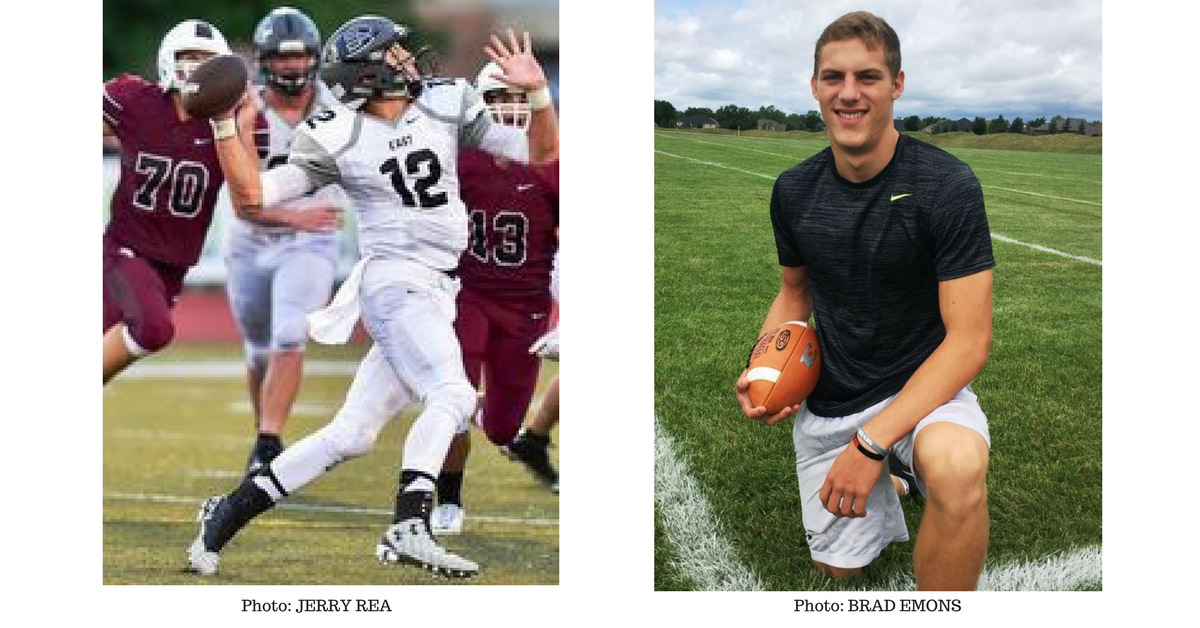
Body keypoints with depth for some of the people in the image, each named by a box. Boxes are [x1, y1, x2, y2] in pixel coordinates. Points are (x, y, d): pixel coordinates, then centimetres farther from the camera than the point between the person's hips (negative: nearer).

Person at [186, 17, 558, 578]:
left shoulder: (447, 104, 8)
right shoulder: (336, 138, -3)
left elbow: (540, 154, 8)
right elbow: (251, 199, -6)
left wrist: (537, 92, -8)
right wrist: (224, 125, -15)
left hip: (438, 295, 5)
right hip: (395, 283, -5)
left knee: (351, 435, 4)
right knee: (452, 394, -27)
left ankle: (228, 511, 14)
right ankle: (408, 527, -33)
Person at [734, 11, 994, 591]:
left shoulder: (948, 185, -19)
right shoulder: (795, 190, -2)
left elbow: (969, 341, -21)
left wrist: (871, 441, -28)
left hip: (923, 389, -5)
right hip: (828, 401, 5)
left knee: (957, 465, -39)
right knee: (839, 565, 11)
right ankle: (881, 491, 42)